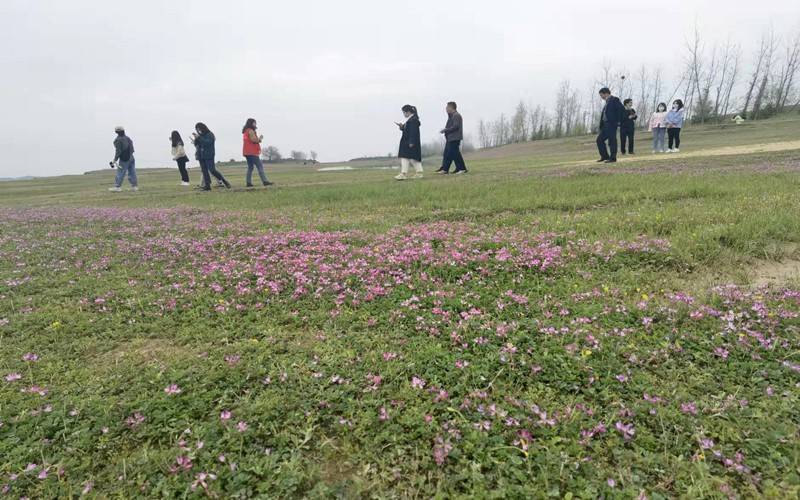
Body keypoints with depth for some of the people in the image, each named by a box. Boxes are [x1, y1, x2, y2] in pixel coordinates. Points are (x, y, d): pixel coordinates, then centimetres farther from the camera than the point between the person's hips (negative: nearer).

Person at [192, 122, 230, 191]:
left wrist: (199, 138, -19)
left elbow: (208, 142, -19)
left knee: (212, 170, -12)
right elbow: (197, 145, 16)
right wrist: (195, 140, -2)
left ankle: (224, 181, -1)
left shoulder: (210, 134, -3)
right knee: (204, 171, 1)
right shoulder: (200, 136, 15)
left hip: (209, 156, -6)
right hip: (201, 156, 6)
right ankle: (207, 185, 2)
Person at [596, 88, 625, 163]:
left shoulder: (614, 100, -5)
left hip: (611, 125, -9)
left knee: (612, 141, -6)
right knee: (599, 139, 9)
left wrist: (618, 121, -15)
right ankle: (605, 156, 17)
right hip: (605, 126, 9)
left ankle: (613, 158, -2)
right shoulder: (607, 102, 21)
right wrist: (601, 125, 10)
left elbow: (622, 109, -15)